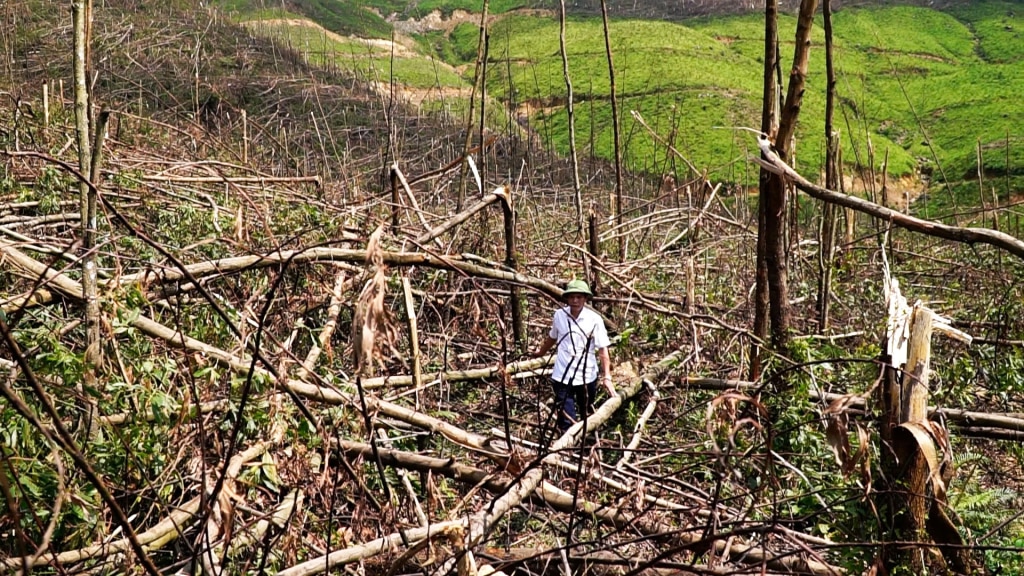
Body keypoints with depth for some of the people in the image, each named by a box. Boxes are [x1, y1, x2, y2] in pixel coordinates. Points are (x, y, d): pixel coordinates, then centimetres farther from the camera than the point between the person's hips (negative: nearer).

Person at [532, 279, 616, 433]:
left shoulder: (595, 319, -10)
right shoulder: (559, 315, -3)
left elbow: (603, 349, -12)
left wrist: (607, 377, -20)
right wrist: (540, 352, 33)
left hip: (587, 377, -1)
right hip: (562, 376, 1)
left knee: (587, 418, 18)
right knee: (566, 422, -2)